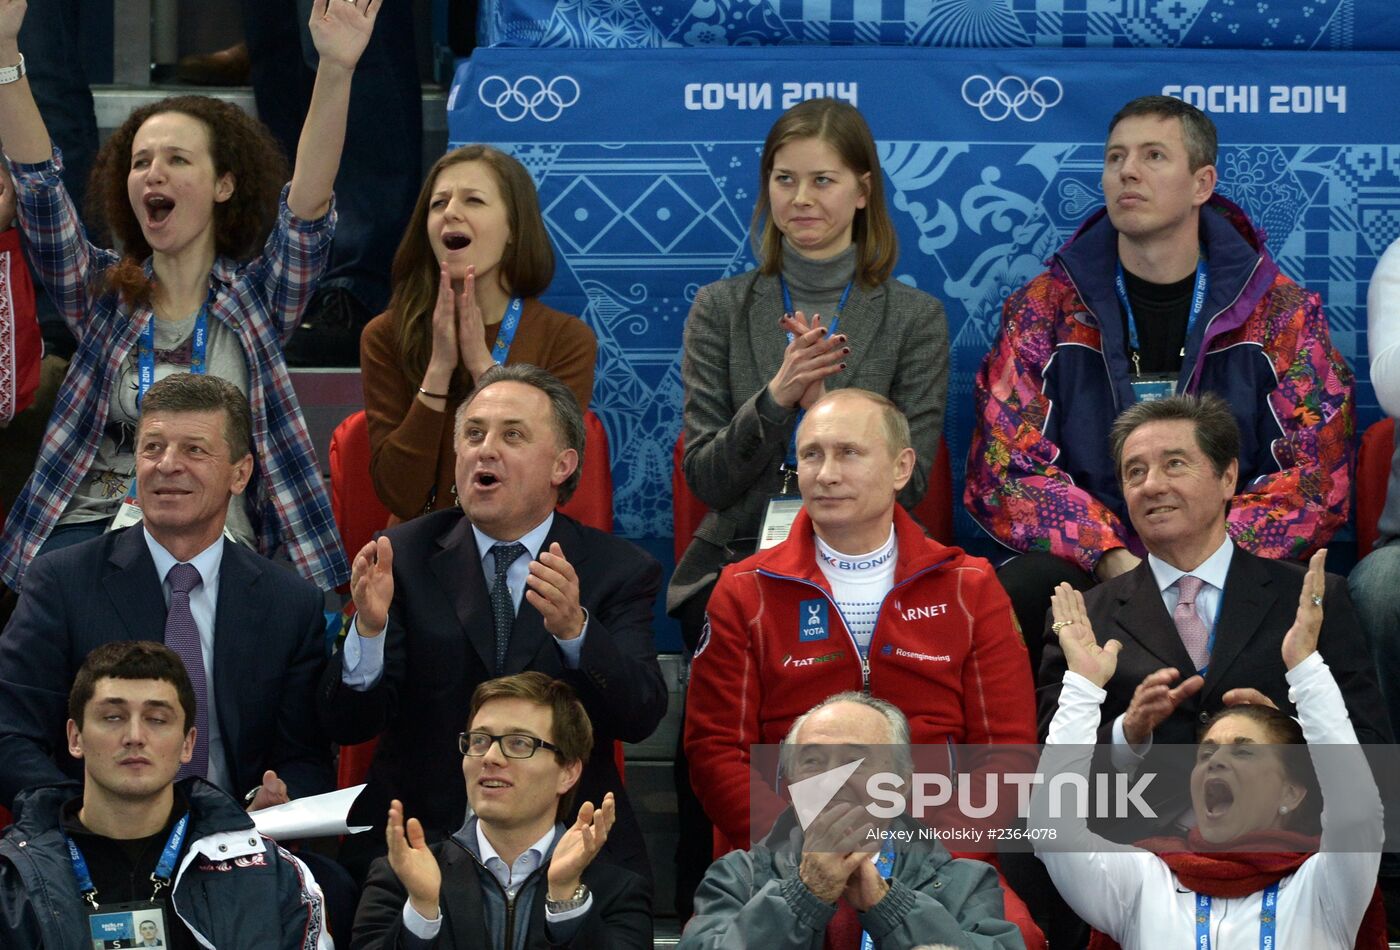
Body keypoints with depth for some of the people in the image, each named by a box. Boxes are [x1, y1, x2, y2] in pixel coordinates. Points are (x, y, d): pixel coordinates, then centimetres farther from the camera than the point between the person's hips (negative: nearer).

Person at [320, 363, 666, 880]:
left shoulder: (620, 570, 5)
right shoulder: (404, 556, 6)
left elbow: (641, 718, -10)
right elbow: (347, 725, -1)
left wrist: (574, 628, -27)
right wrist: (369, 627, -21)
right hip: (415, 847, 0)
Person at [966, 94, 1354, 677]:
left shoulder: (1281, 314, 6)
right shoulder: (1043, 311, 7)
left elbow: (1316, 473, 0)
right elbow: (1006, 465, -1)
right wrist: (1111, 560, -18)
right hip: (1082, 566, 0)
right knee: (1013, 595, -33)